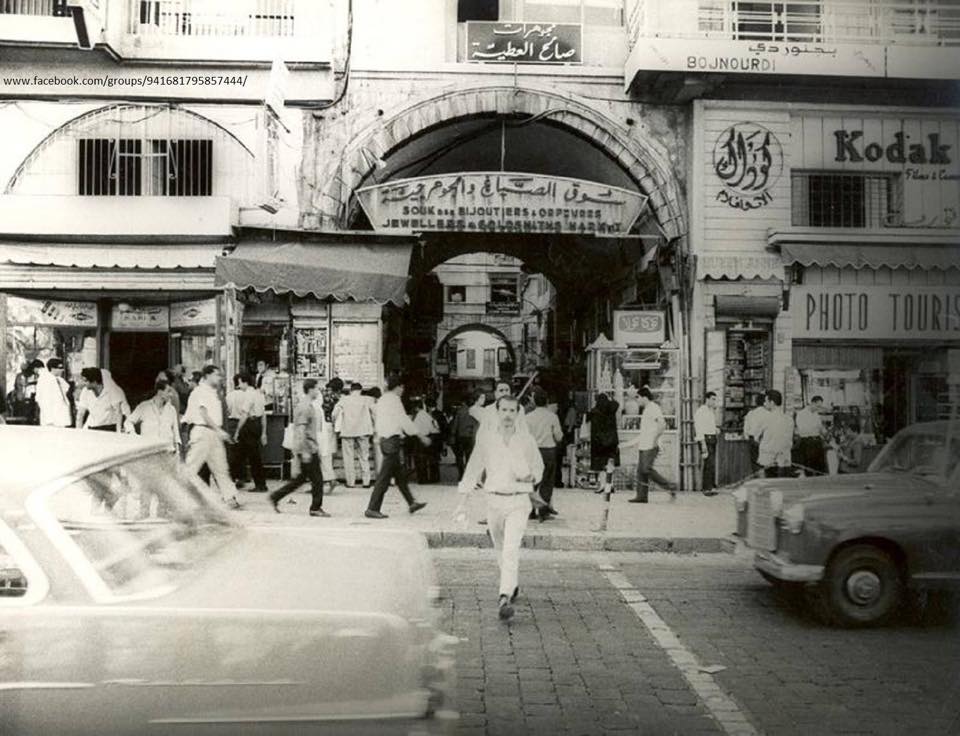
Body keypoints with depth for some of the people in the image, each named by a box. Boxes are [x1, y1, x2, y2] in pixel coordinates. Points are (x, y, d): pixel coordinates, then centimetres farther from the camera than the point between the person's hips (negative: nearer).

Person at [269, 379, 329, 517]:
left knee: (303, 477, 14)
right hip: (308, 448, -10)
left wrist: (316, 448, 25)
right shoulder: (305, 407, -16)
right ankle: (316, 508, 6)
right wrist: (305, 451, -23)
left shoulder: (309, 405, 16)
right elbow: (301, 431, -21)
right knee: (317, 479, -3)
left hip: (310, 448, 10)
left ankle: (275, 497, 18)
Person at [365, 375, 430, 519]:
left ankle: (412, 503, 26)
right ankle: (372, 509, -7)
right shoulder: (394, 399, -11)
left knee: (401, 474, 17)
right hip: (393, 440, -10)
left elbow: (377, 421, 16)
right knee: (385, 476, -7)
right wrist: (421, 436, -7)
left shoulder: (382, 400, 14)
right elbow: (404, 421, -13)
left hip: (384, 440, 10)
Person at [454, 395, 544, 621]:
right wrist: (462, 503, 1)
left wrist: (530, 477, -13)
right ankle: (513, 585, 42)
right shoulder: (486, 439, 1)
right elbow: (473, 469, 4)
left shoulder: (527, 440, -1)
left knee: (511, 550, -17)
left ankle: (505, 599, -19)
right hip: (494, 501, 3)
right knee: (501, 550, 17)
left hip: (518, 502, -3)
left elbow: (538, 469, 11)